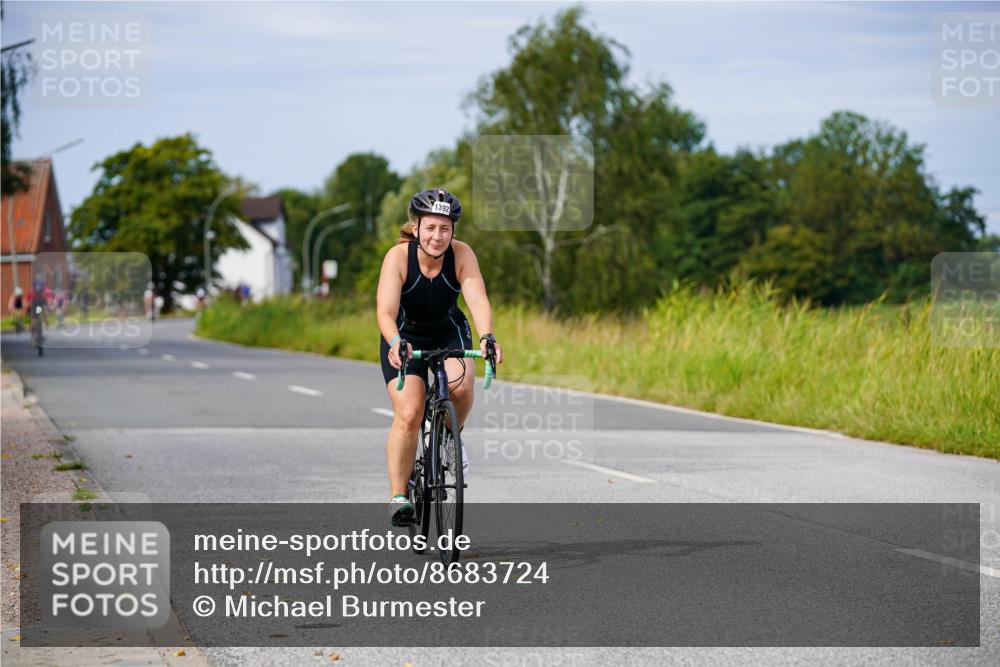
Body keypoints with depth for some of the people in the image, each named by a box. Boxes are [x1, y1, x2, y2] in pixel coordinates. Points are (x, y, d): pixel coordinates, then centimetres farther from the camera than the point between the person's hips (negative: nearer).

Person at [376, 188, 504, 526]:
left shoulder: (461, 254, -21)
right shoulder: (398, 257, -26)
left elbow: (478, 300, -33)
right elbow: (385, 311, -36)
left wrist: (486, 338, -52)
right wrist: (395, 343, -56)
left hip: (449, 332, 1)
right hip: (405, 337, -1)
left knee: (460, 385, -29)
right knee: (408, 415, -18)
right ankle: (398, 495, -7)